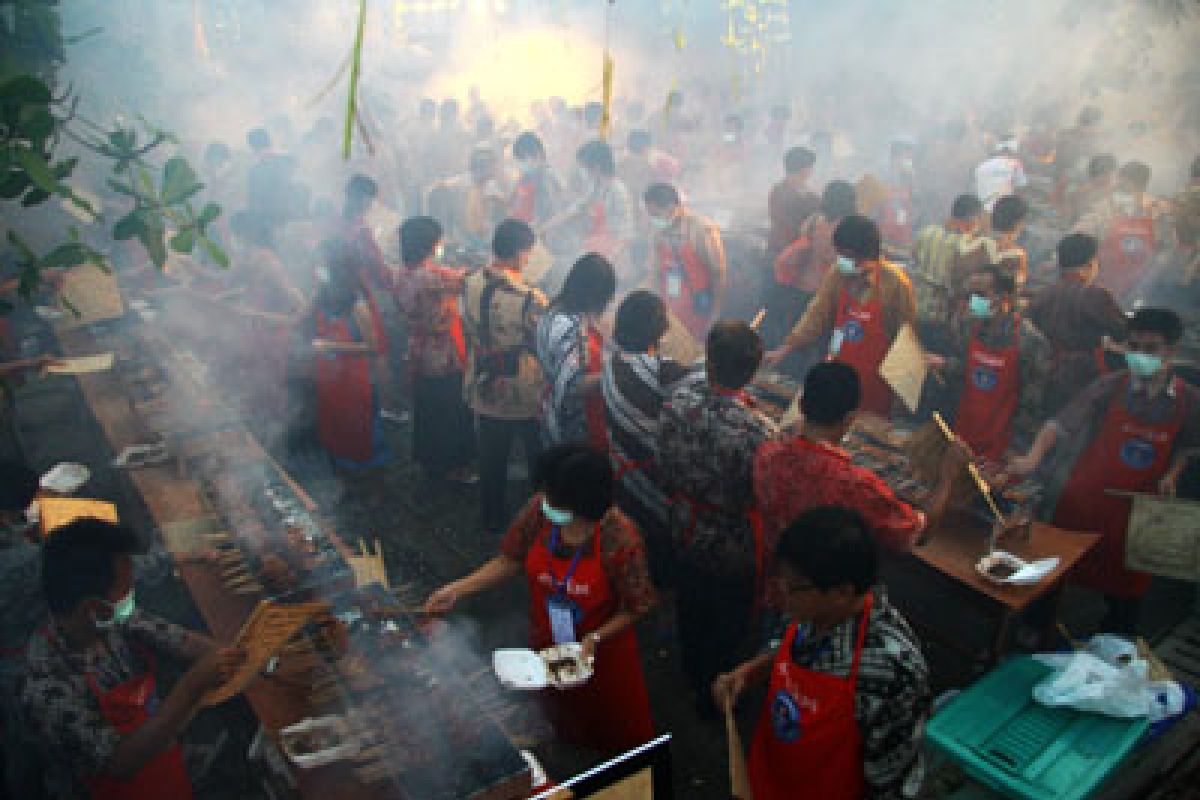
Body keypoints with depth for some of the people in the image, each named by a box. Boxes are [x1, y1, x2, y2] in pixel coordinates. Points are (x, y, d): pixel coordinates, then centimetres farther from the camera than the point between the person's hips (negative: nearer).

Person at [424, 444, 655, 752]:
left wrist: (596, 638, -29)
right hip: (548, 644, 3)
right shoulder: (539, 510, -23)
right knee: (566, 722, 31)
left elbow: (636, 607, -20)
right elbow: (510, 560, -8)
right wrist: (457, 590, -12)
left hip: (604, 649, -3)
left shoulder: (619, 540, -33)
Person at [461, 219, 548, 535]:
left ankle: (492, 519, 38)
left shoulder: (470, 284, -10)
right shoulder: (529, 299, -29)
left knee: (491, 459, 22)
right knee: (538, 460, 18)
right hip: (525, 398, -5)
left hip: (484, 392, 5)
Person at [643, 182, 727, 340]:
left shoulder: (703, 230, -14)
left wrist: (714, 319, -13)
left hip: (699, 314, -5)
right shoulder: (660, 234, 5)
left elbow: (719, 275, -11)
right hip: (669, 317, 5)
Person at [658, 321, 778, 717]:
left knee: (690, 609, 30)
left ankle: (692, 675, 56)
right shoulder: (757, 432, -35)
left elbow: (665, 471, -5)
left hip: (685, 532, 5)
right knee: (729, 625, 22)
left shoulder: (678, 401, -20)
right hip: (733, 550, -5)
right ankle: (713, 696, 44)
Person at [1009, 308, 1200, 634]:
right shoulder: (1110, 386, -12)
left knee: (1125, 591, 13)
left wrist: (1171, 475, -4)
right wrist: (1033, 458, -30)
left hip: (1137, 510, 2)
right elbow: (1061, 423, -16)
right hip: (1084, 500, -1)